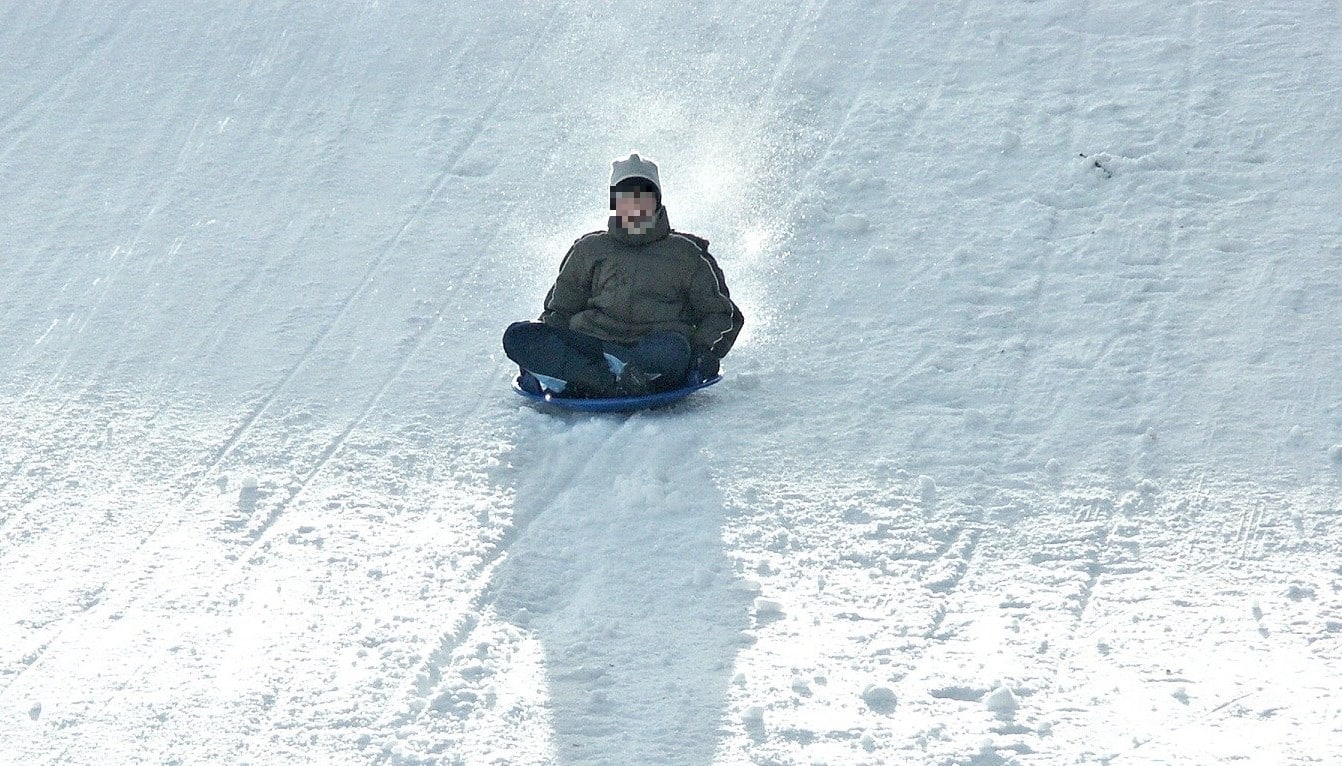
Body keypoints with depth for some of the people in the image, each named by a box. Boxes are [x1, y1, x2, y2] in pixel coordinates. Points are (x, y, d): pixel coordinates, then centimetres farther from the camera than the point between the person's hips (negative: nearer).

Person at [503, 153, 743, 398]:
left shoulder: (685, 253, 15)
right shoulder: (589, 249, 20)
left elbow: (721, 313, 17)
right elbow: (558, 311, 24)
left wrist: (707, 351, -4)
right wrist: (545, 347, 3)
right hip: (591, 345, 2)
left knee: (670, 347, -39)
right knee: (517, 336, -23)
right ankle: (613, 384, -39)